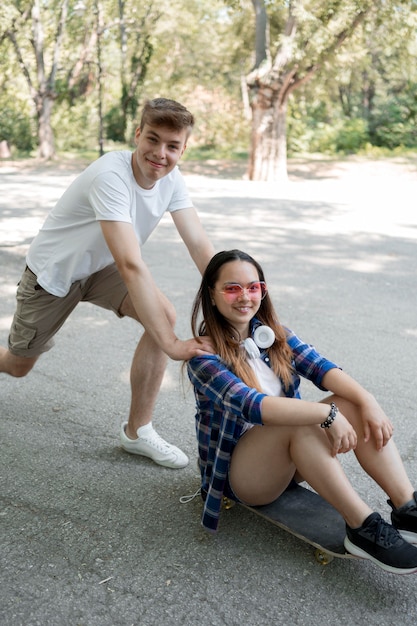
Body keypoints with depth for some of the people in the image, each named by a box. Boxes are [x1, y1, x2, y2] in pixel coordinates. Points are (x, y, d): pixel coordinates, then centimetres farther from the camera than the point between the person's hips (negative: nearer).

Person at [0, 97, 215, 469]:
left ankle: (137, 431, -8)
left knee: (165, 315, -21)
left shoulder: (172, 179, -16)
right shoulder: (112, 176, -37)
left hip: (101, 268, 5)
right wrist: (172, 345, -49)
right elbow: (131, 265, -46)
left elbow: (200, 246, -18)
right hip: (54, 271, -5)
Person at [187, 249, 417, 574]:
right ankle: (364, 528, -30)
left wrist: (366, 400, -30)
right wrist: (326, 414, -37)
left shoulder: (273, 333, 3)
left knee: (354, 403, -17)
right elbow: (250, 405, -32)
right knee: (301, 421, -34)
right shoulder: (205, 355, -16)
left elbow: (320, 367, -13)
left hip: (292, 462, 6)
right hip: (237, 471, -6)